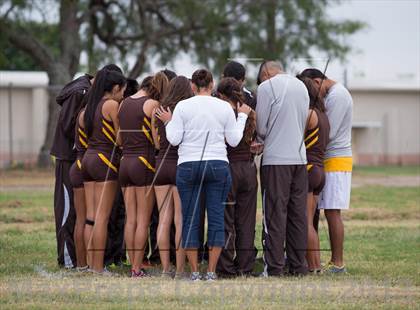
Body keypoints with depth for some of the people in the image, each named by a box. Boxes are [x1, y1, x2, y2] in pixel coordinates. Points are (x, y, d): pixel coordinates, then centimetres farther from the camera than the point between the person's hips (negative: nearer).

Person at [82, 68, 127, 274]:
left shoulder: (92, 105, 16)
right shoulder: (111, 105, -7)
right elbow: (119, 139, -8)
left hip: (88, 158, 8)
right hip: (105, 160, -8)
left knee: (90, 216, 7)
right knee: (102, 217, -8)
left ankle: (90, 264, 6)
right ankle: (98, 267, -10)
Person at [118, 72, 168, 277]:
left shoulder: (124, 104, 13)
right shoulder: (152, 104, -7)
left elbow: (119, 139, 13)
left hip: (125, 162, 6)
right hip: (143, 163, -6)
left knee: (130, 219, 7)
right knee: (143, 220, -3)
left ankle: (133, 265, 6)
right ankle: (137, 269, -6)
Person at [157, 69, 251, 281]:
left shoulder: (183, 106, -1)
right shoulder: (224, 107, 3)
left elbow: (174, 139, -4)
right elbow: (234, 140, 5)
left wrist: (168, 122, 14)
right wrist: (243, 116, 17)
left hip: (188, 166, -1)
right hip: (218, 165, 1)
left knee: (190, 218, 3)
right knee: (216, 218, 3)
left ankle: (194, 272, 1)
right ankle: (211, 271, -1)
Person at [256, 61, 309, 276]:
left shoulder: (266, 87, -5)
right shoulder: (301, 86, 13)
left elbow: (261, 127, -4)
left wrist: (262, 140, 17)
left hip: (276, 159, -6)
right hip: (300, 157, 6)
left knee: (275, 212, -4)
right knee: (298, 213, 8)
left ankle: (274, 267, -5)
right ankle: (298, 265, 9)